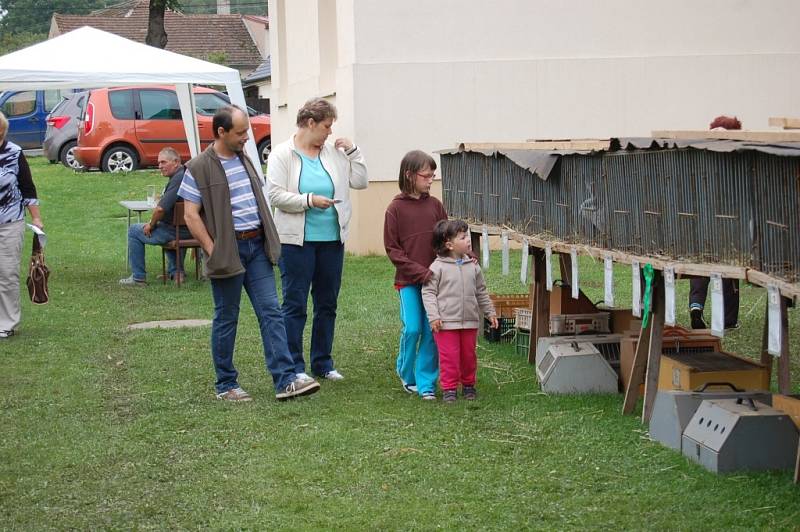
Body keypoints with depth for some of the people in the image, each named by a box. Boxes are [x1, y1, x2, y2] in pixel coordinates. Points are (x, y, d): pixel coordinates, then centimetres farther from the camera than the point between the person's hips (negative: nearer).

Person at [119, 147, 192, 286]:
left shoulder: (177, 179, -23)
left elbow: (161, 209, -30)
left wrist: (151, 225, -12)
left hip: (179, 231, -9)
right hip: (190, 230, 9)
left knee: (134, 231, 8)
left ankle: (138, 278, 12)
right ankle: (176, 271, 32)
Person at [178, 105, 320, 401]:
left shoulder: (244, 159, 13)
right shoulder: (199, 168, -9)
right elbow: (190, 215, -11)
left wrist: (268, 240, 14)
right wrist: (213, 251, -15)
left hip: (257, 246, 6)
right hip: (227, 251, -6)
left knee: (271, 312, -1)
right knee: (226, 319, 4)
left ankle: (285, 381, -4)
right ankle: (225, 385, 16)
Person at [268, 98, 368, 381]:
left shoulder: (334, 153, 9)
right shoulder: (282, 154, -5)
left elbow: (360, 181, 10)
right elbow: (276, 196, -12)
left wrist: (353, 151, 3)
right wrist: (309, 200, -18)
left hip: (332, 239, 6)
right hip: (296, 241, -6)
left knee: (327, 303, 12)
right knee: (295, 304, -2)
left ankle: (322, 362, 22)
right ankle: (294, 366, 4)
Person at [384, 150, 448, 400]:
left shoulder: (435, 205, 5)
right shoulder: (395, 208, -4)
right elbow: (392, 249, -5)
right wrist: (420, 271, -12)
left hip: (433, 278, 3)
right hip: (408, 280, -3)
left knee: (432, 331, -1)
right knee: (412, 328, -6)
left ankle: (426, 382, 9)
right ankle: (406, 374, 19)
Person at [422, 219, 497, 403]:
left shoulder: (472, 266, 6)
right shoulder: (438, 267, -9)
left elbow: (481, 292, 16)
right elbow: (428, 292, -8)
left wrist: (490, 312, 16)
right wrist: (433, 317, -15)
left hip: (470, 322, 5)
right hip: (446, 322, -5)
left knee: (469, 355, 13)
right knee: (449, 357, -1)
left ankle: (468, 385, 28)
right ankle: (449, 388, 9)